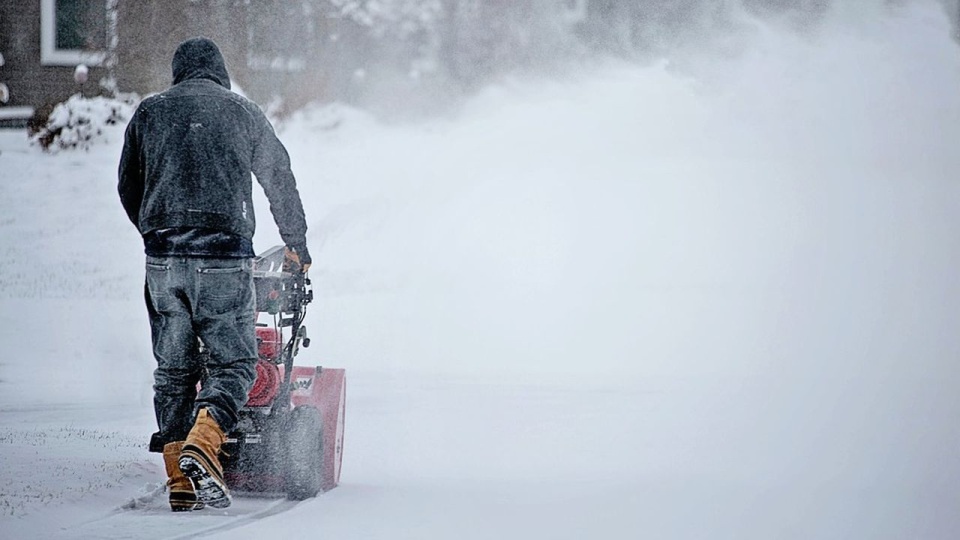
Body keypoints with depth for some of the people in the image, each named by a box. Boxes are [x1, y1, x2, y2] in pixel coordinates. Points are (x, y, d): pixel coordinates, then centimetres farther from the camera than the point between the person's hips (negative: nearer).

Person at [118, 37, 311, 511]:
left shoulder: (148, 113, 12)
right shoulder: (243, 114, 8)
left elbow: (128, 188, 17)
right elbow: (280, 181, 17)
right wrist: (297, 243, 30)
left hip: (162, 259, 3)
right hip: (223, 255, -3)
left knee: (173, 370, 8)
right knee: (233, 362, 1)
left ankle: (179, 483, 5)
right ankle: (201, 446, -23)